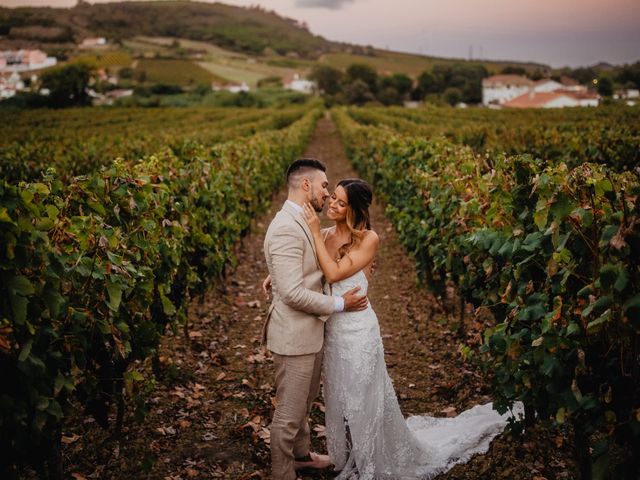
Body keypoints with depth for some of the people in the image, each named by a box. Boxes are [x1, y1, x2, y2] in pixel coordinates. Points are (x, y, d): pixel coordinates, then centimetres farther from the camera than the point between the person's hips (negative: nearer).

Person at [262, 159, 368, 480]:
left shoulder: (302, 222, 8)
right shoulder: (286, 228, -24)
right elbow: (293, 293, -27)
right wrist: (339, 304, -16)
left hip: (310, 331, 10)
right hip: (294, 335, -10)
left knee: (304, 402, 27)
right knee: (289, 413, 5)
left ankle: (300, 454, 46)